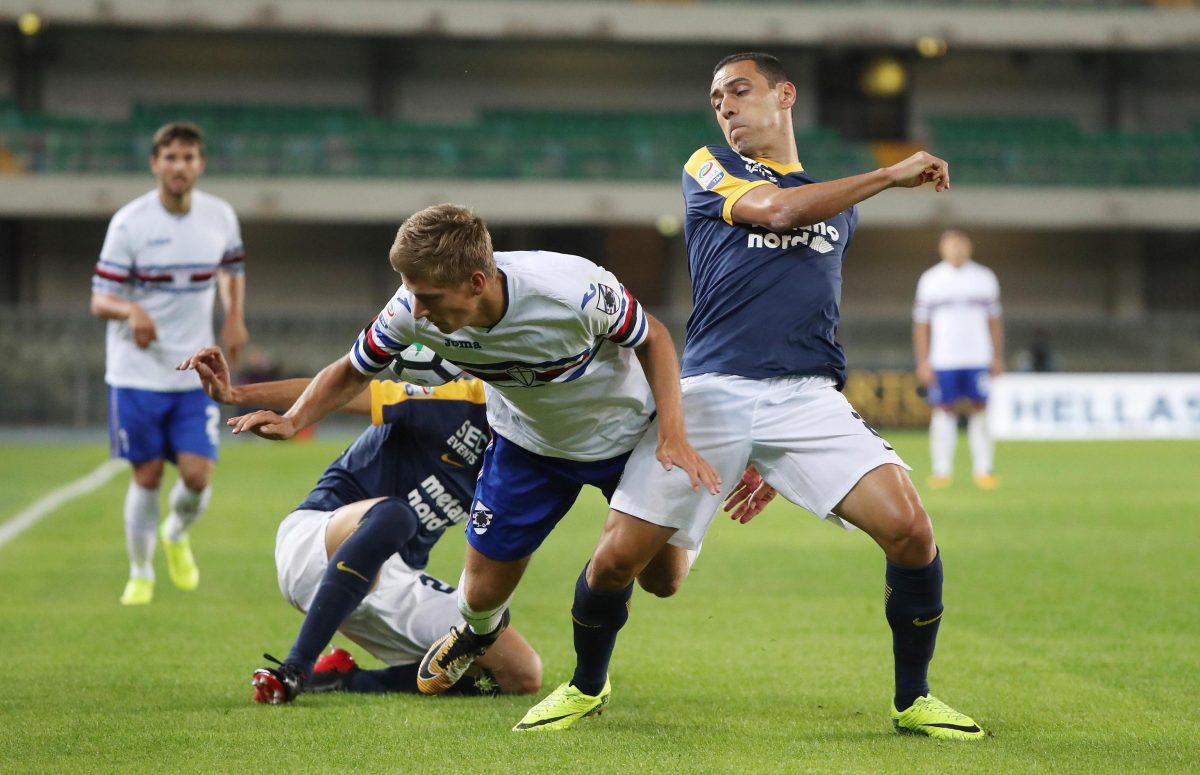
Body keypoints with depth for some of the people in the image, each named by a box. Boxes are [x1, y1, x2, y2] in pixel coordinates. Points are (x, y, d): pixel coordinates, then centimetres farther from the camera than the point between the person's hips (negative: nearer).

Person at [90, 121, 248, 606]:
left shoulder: (220, 217, 0)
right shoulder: (129, 223, -11)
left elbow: (232, 270, 21)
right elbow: (99, 300, -10)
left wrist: (234, 319, 4)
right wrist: (131, 311, -32)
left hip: (196, 373, 2)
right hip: (136, 371, -2)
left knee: (198, 476, -7)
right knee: (147, 476, 2)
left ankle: (177, 534, 26)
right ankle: (140, 574, 21)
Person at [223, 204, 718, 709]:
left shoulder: (573, 291, -40)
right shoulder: (414, 310, -30)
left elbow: (652, 338, -20)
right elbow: (353, 370, -11)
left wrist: (673, 436, -28)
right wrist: (292, 420, -29)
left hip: (626, 432, -2)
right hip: (528, 440, 2)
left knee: (661, 578, 4)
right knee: (483, 591, 1)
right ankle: (478, 634, 41)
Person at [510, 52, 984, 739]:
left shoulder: (842, 211, 25)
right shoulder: (709, 169, 14)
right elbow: (777, 209, -7)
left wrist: (773, 458, 21)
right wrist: (893, 175, 1)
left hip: (807, 399, 2)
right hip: (711, 392, -2)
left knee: (911, 530, -18)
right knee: (616, 558, -10)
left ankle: (913, 701, 3)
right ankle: (587, 687, 21)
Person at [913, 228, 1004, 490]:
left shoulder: (985, 278, 9)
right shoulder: (930, 280, 5)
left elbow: (994, 320, 12)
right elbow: (921, 323, 5)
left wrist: (997, 357, 7)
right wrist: (923, 362, -1)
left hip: (978, 360, 1)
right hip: (942, 360, -1)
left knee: (979, 411, -2)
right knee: (943, 412, -2)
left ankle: (983, 470, 0)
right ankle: (942, 471, 2)